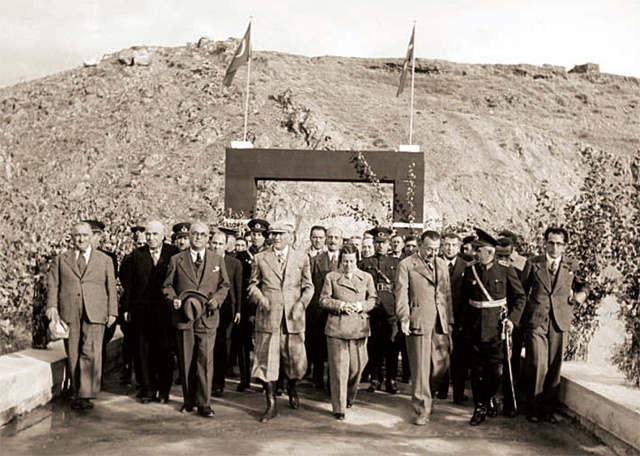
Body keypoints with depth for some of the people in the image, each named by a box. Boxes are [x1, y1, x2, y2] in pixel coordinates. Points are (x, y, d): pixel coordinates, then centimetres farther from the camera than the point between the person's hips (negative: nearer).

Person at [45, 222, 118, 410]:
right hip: (68, 313, 1)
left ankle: (86, 395, -9)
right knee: (73, 355, 3)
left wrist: (112, 311, 5)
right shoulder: (60, 259, 16)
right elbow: (53, 284, 10)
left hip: (94, 313, -1)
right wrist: (52, 306, -5)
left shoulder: (105, 260, 15)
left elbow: (111, 288, 12)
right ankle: (77, 394, 12)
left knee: (91, 353, -12)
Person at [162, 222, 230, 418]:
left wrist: (217, 298, -5)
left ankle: (204, 403, 3)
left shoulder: (218, 260, 11)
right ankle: (189, 400, 19)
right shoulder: (176, 260, 8)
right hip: (184, 316, 0)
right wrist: (173, 299, -9)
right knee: (186, 361, 6)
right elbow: (167, 285, 10)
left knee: (205, 360, -4)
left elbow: (224, 285, 13)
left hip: (208, 317, 0)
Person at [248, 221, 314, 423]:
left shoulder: (302, 258, 8)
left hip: (293, 317, 1)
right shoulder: (260, 258, 8)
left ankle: (291, 387, 38)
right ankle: (271, 405, 12)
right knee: (266, 360, 0)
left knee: (296, 359, 5)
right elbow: (253, 284, 11)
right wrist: (260, 298, -8)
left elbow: (308, 286, 10)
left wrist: (301, 303, -6)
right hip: (268, 316, 0)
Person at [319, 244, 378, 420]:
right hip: (336, 327, -2)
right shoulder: (331, 277, 5)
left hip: (359, 327, 2)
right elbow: (323, 300, 2)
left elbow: (374, 299, 10)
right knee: (339, 368, -2)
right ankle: (339, 408, 7)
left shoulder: (366, 277, 10)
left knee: (357, 365, 7)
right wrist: (341, 305, -13)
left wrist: (361, 305, -9)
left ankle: (350, 397, 33)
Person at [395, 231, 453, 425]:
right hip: (419, 320, -5)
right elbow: (401, 293, -5)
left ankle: (421, 393, 32)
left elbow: (447, 293, 18)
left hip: (439, 322, 5)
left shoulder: (442, 265, 16)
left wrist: (449, 320, 14)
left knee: (441, 365, 6)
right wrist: (404, 318, -14)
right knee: (420, 367, -1)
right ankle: (422, 409, 10)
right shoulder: (406, 265, -1)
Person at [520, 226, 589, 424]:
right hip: (535, 321, -2)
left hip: (559, 322, 2)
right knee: (537, 365, -7)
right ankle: (533, 409, 7)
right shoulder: (533, 263, 5)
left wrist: (577, 297, 5)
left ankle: (549, 409, 18)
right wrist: (519, 317, 6)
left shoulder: (572, 265, 9)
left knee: (554, 367, 5)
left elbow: (584, 287, 25)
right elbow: (522, 291, 10)